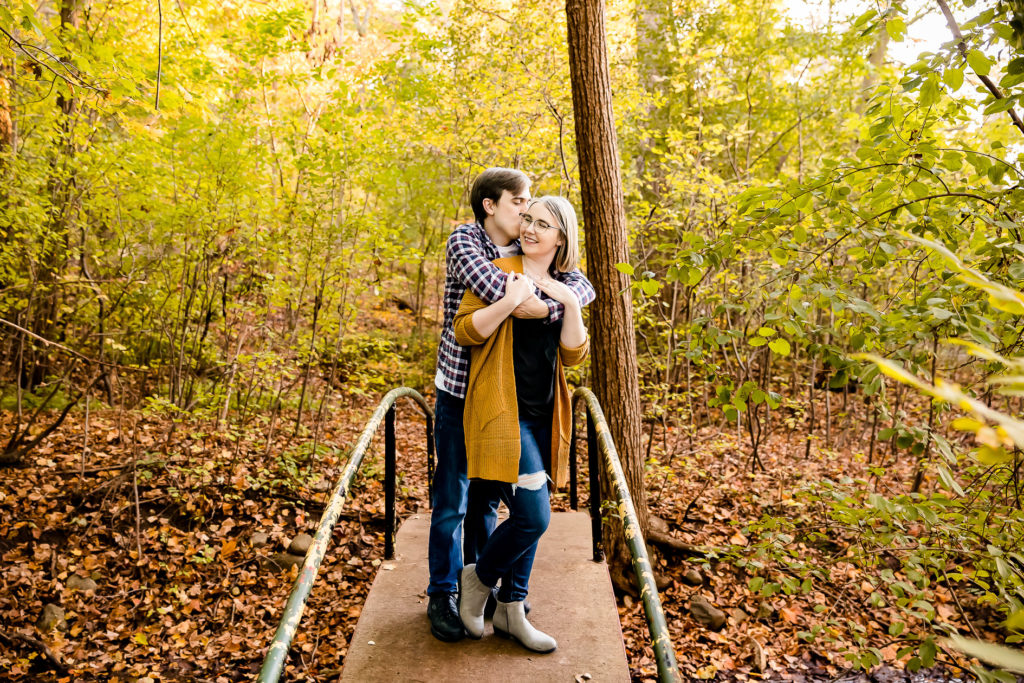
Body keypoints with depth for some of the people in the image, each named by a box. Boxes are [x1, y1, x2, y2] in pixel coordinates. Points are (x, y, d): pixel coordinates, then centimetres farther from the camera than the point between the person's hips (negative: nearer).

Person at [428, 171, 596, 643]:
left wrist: (548, 307, -26)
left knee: (487, 496, 16)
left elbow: (583, 285, -7)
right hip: (459, 391, -4)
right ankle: (442, 594, 19)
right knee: (452, 499, 3)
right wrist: (521, 301, -37)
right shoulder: (464, 238, -7)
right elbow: (479, 274, -30)